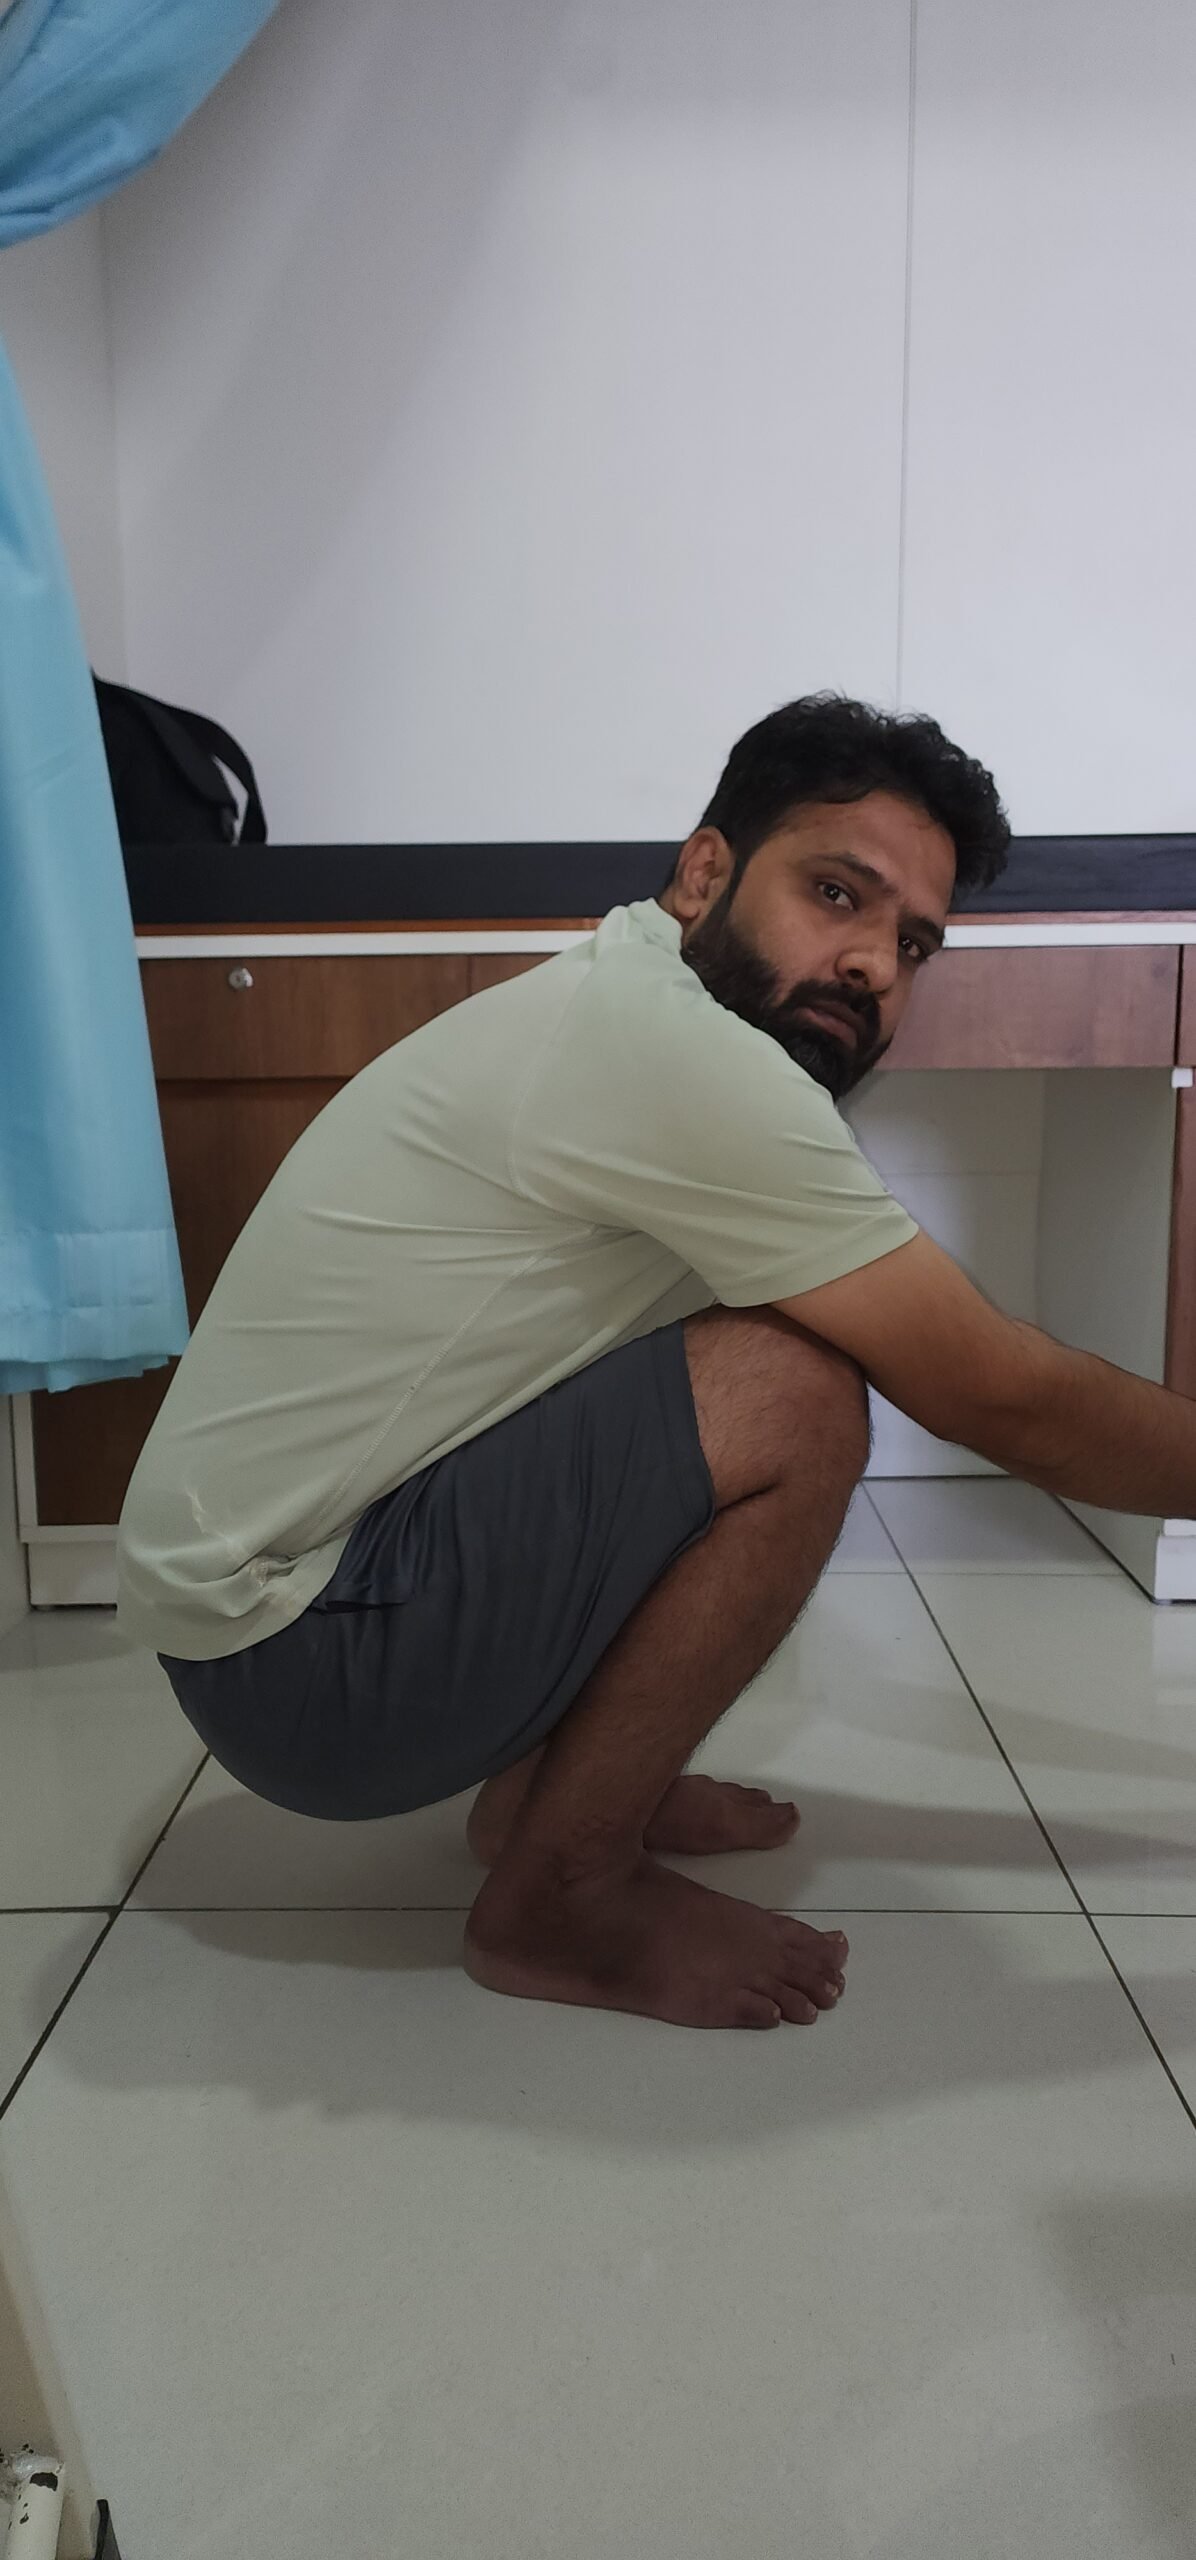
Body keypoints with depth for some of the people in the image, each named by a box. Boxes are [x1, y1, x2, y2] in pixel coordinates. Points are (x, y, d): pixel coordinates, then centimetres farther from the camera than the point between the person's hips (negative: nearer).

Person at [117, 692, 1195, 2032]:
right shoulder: (668, 1044, -22)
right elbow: (996, 1399, -16)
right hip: (290, 1665, -9)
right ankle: (558, 1898, -4)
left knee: (773, 1351, 9)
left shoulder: (606, 1014, 8)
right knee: (796, 1402, -21)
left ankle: (543, 1779, 13)